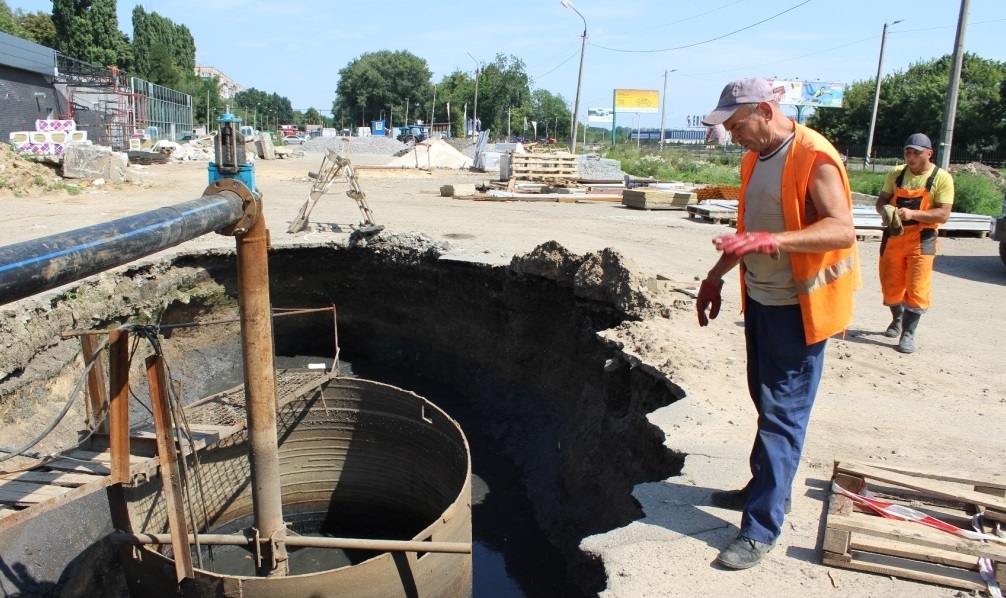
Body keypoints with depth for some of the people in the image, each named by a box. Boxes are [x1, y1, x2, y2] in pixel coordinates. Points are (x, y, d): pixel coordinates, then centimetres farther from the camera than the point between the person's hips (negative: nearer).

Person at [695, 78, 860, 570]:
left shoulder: (814, 159, -18)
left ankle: (761, 529, 3)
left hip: (798, 308, -8)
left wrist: (771, 241, -42)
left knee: (782, 415, -4)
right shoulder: (756, 159, 9)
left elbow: (842, 230, -29)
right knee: (767, 404, 17)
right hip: (760, 299, 8)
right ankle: (763, 488, 33)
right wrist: (716, 275, 17)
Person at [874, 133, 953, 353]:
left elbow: (943, 214, -14)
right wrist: (885, 209, -19)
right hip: (893, 236, 4)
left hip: (921, 240, -3)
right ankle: (897, 320, 39)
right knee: (890, 286, 13)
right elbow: (881, 200, 5)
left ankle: (908, 334, 6)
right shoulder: (896, 173, 3)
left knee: (916, 289, -5)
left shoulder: (942, 178, -8)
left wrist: (913, 213, -29)